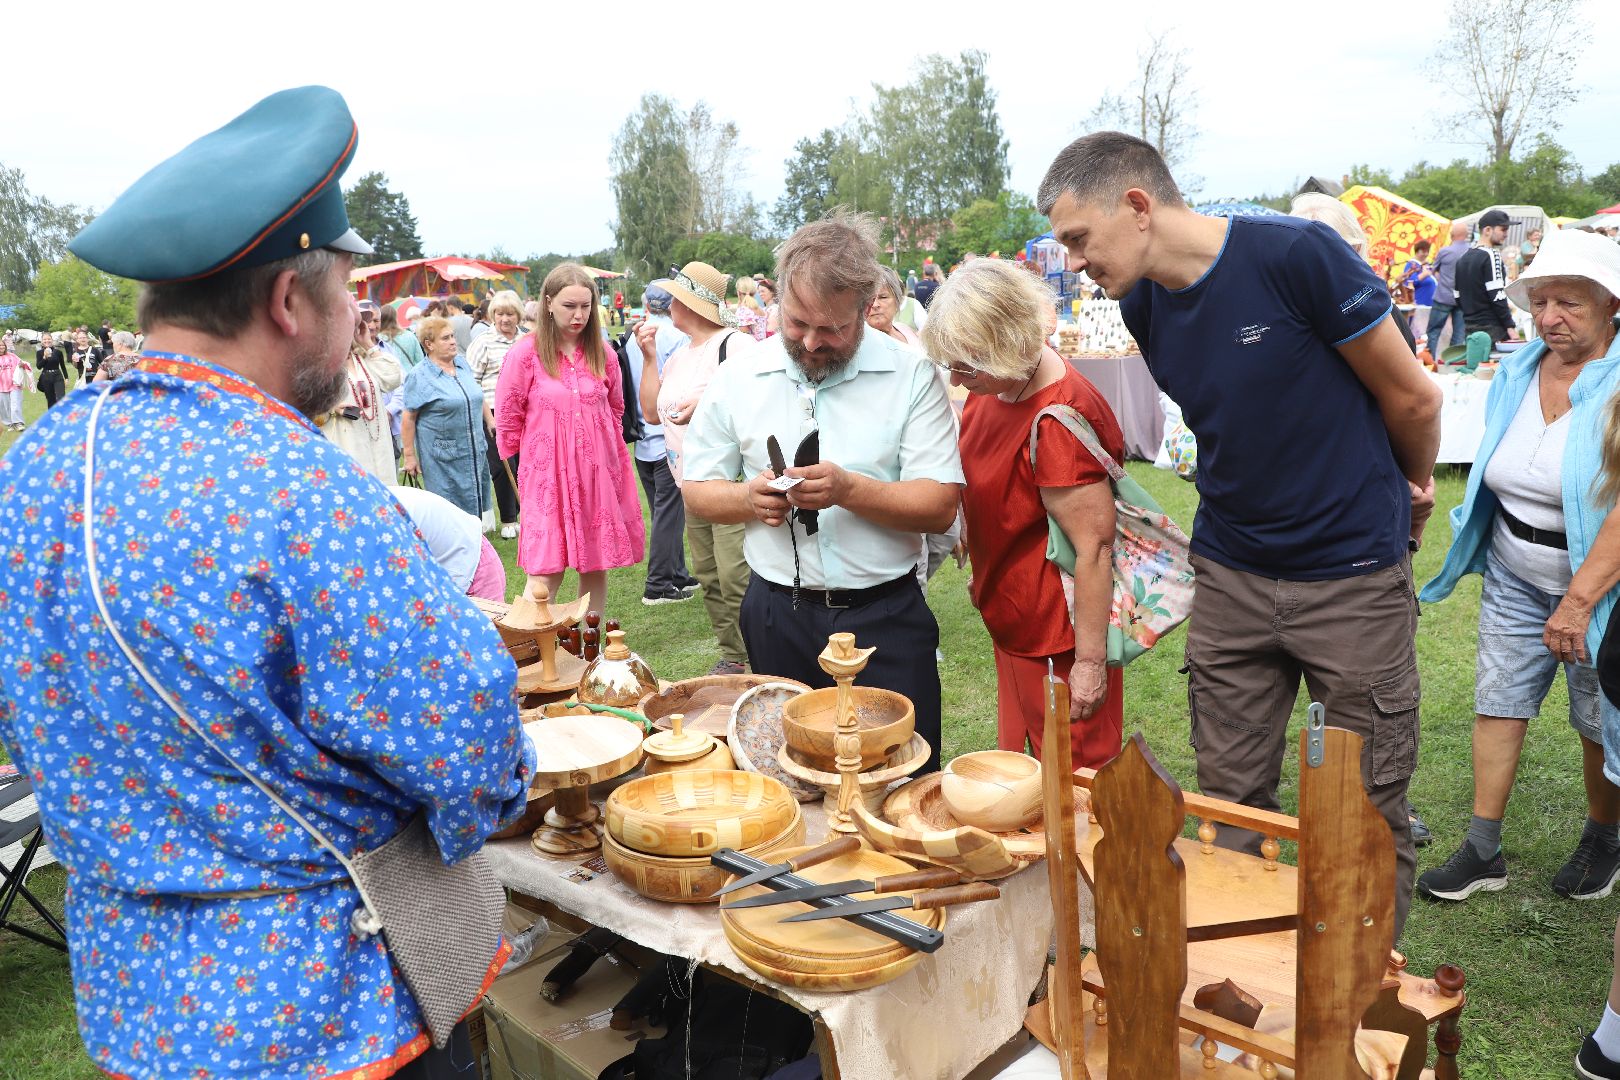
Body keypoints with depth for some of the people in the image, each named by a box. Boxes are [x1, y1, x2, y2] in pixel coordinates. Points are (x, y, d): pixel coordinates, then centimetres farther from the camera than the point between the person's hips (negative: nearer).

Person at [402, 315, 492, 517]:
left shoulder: (462, 363, 7)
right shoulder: (419, 376, -10)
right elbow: (408, 419, -10)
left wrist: (490, 420, 23)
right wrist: (409, 455, -11)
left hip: (474, 452, 6)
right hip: (442, 460, -6)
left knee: (475, 504, 11)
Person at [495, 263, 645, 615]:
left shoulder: (603, 353, 4)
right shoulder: (525, 353, -7)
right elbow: (508, 419, 1)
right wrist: (533, 457, 9)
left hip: (598, 473, 4)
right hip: (547, 475, -4)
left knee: (596, 567, 9)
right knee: (547, 572, -6)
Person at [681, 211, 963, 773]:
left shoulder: (910, 376, -6)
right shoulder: (737, 379, 2)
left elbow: (940, 506, -10)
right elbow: (697, 492, 6)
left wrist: (849, 490, -24)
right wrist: (747, 498, -15)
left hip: (884, 617, -2)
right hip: (777, 616, 2)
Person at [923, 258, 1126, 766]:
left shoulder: (1058, 422, -27)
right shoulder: (994, 386, 1)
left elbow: (1094, 545, -26)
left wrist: (1090, 661, -22)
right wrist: (981, 570, 24)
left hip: (1058, 642, -9)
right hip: (1011, 626, 9)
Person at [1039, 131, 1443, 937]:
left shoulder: (1296, 254, -19)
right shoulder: (1141, 307, 0)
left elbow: (1411, 398, -7)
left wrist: (1411, 490, 10)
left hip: (1352, 576, -4)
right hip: (1230, 575, 5)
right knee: (1230, 804, 11)